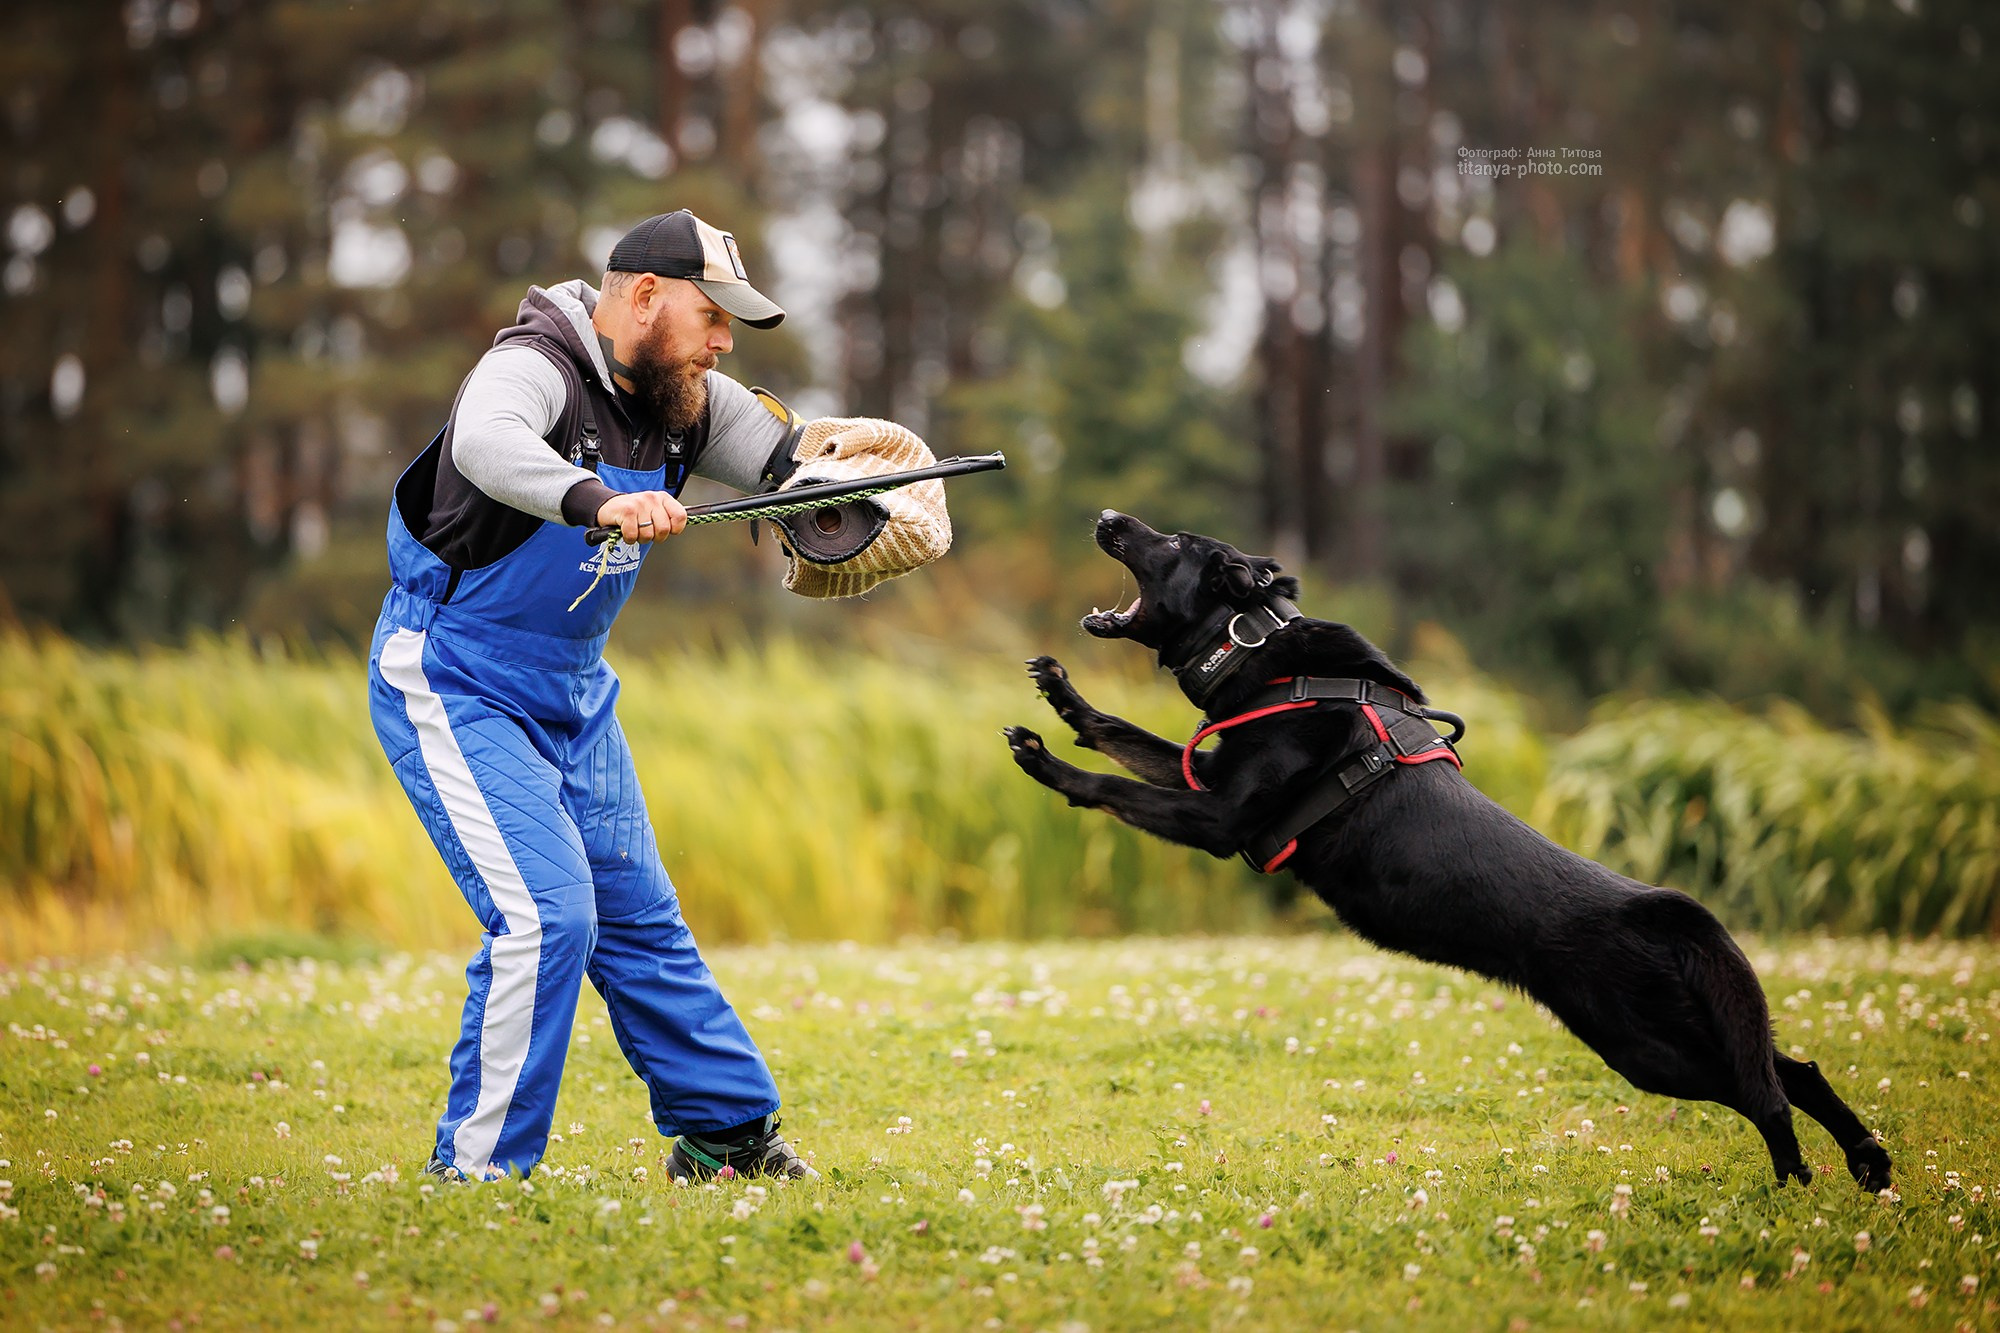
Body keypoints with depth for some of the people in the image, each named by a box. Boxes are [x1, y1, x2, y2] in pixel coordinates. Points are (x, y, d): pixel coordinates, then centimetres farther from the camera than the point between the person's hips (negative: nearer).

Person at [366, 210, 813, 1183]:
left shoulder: (686, 401, 1)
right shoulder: (535, 368, -23)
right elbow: (487, 445, -45)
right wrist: (599, 503, -62)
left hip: (574, 696, 8)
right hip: (455, 688, -8)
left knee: (638, 915, 14)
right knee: (546, 914, -17)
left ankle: (723, 1130, 26)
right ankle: (478, 1168, -8)